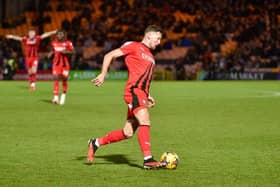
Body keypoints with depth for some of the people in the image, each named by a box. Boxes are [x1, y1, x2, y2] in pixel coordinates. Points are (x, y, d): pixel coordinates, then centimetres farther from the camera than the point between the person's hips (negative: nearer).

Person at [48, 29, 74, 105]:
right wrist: (51, 53, 2)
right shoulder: (54, 43, 7)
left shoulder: (68, 43, -5)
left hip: (65, 64, -2)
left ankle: (63, 95, 28)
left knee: (64, 80, 4)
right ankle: (56, 97, -14)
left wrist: (66, 52, -20)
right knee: (56, 79, -11)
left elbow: (72, 51, -3)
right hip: (56, 64, 2)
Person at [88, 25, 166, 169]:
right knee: (145, 122, -22)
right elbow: (109, 56, 0)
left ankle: (95, 143, 21)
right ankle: (148, 160, -26)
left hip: (141, 94, 9)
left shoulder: (150, 56, 26)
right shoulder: (134, 46, 2)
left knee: (128, 133, 6)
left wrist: (148, 96, 21)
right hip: (133, 90, -9)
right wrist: (103, 75, -10)